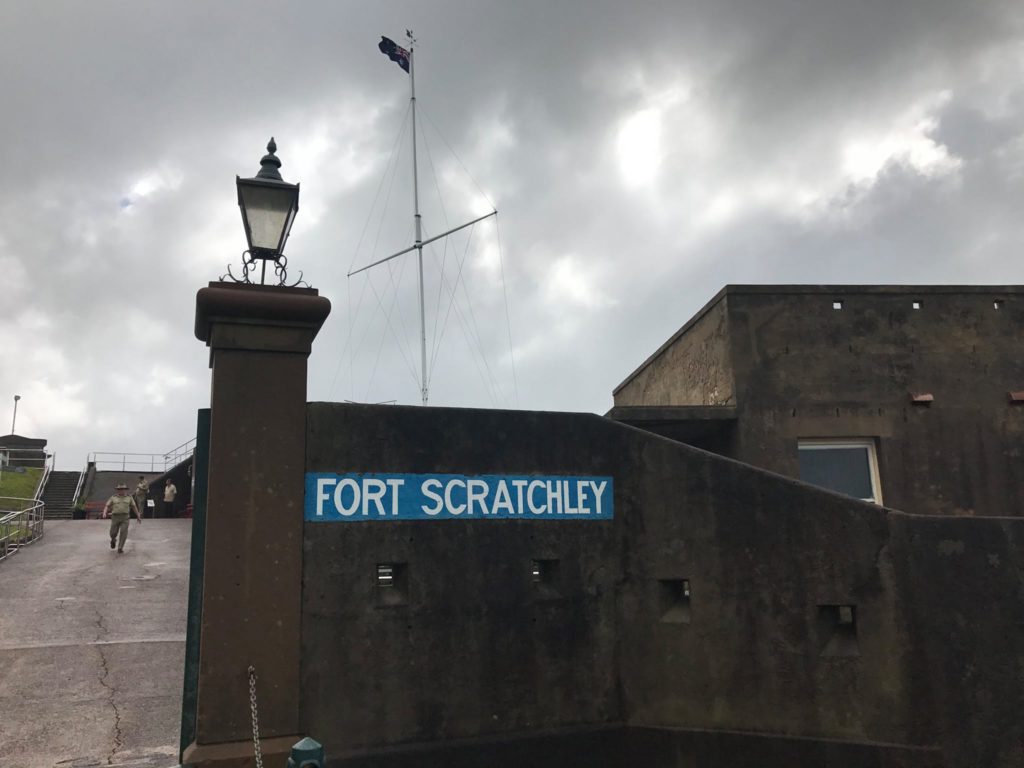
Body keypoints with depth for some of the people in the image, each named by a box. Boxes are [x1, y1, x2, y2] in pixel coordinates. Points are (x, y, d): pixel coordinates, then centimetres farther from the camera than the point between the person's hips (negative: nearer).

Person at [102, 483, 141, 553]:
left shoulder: (129, 498, 11)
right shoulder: (113, 498, 10)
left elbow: (134, 507, 14)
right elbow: (107, 507, 4)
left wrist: (138, 517, 13)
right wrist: (104, 514, -15)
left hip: (125, 518, -1)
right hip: (115, 518, 1)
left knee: (123, 533, -15)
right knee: (113, 533, 2)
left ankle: (120, 548, -9)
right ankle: (113, 540, 37)